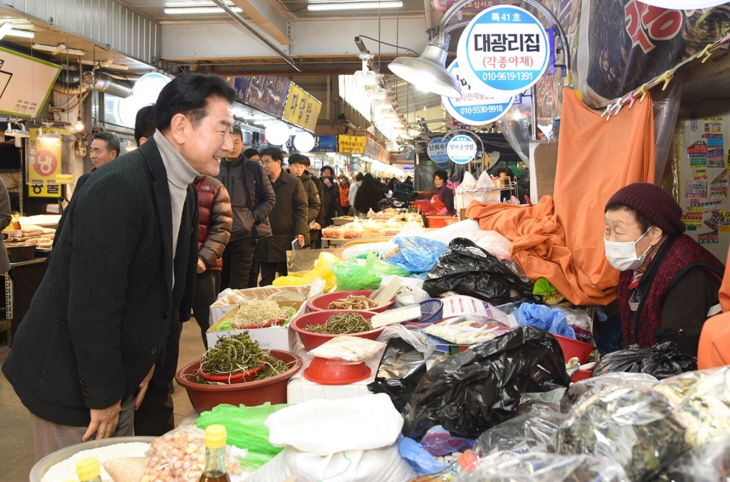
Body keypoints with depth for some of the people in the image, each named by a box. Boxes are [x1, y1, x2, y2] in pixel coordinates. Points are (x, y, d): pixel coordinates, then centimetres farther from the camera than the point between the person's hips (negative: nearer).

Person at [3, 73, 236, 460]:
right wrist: (103, 397, -18)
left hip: (117, 376, 9)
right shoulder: (118, 188, -26)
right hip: (68, 382, -8)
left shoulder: (182, 192, 4)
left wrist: (147, 360, 12)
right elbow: (91, 307, -27)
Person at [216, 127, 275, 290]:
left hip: (244, 235, -3)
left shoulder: (253, 168, 2)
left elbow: (269, 199, 3)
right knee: (221, 285, 11)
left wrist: (254, 218, -9)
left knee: (238, 288, -5)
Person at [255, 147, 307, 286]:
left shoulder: (294, 183, 1)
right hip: (265, 242, 3)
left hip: (287, 240, -3)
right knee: (266, 282, 7)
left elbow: (301, 209, -2)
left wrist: (300, 232, -14)